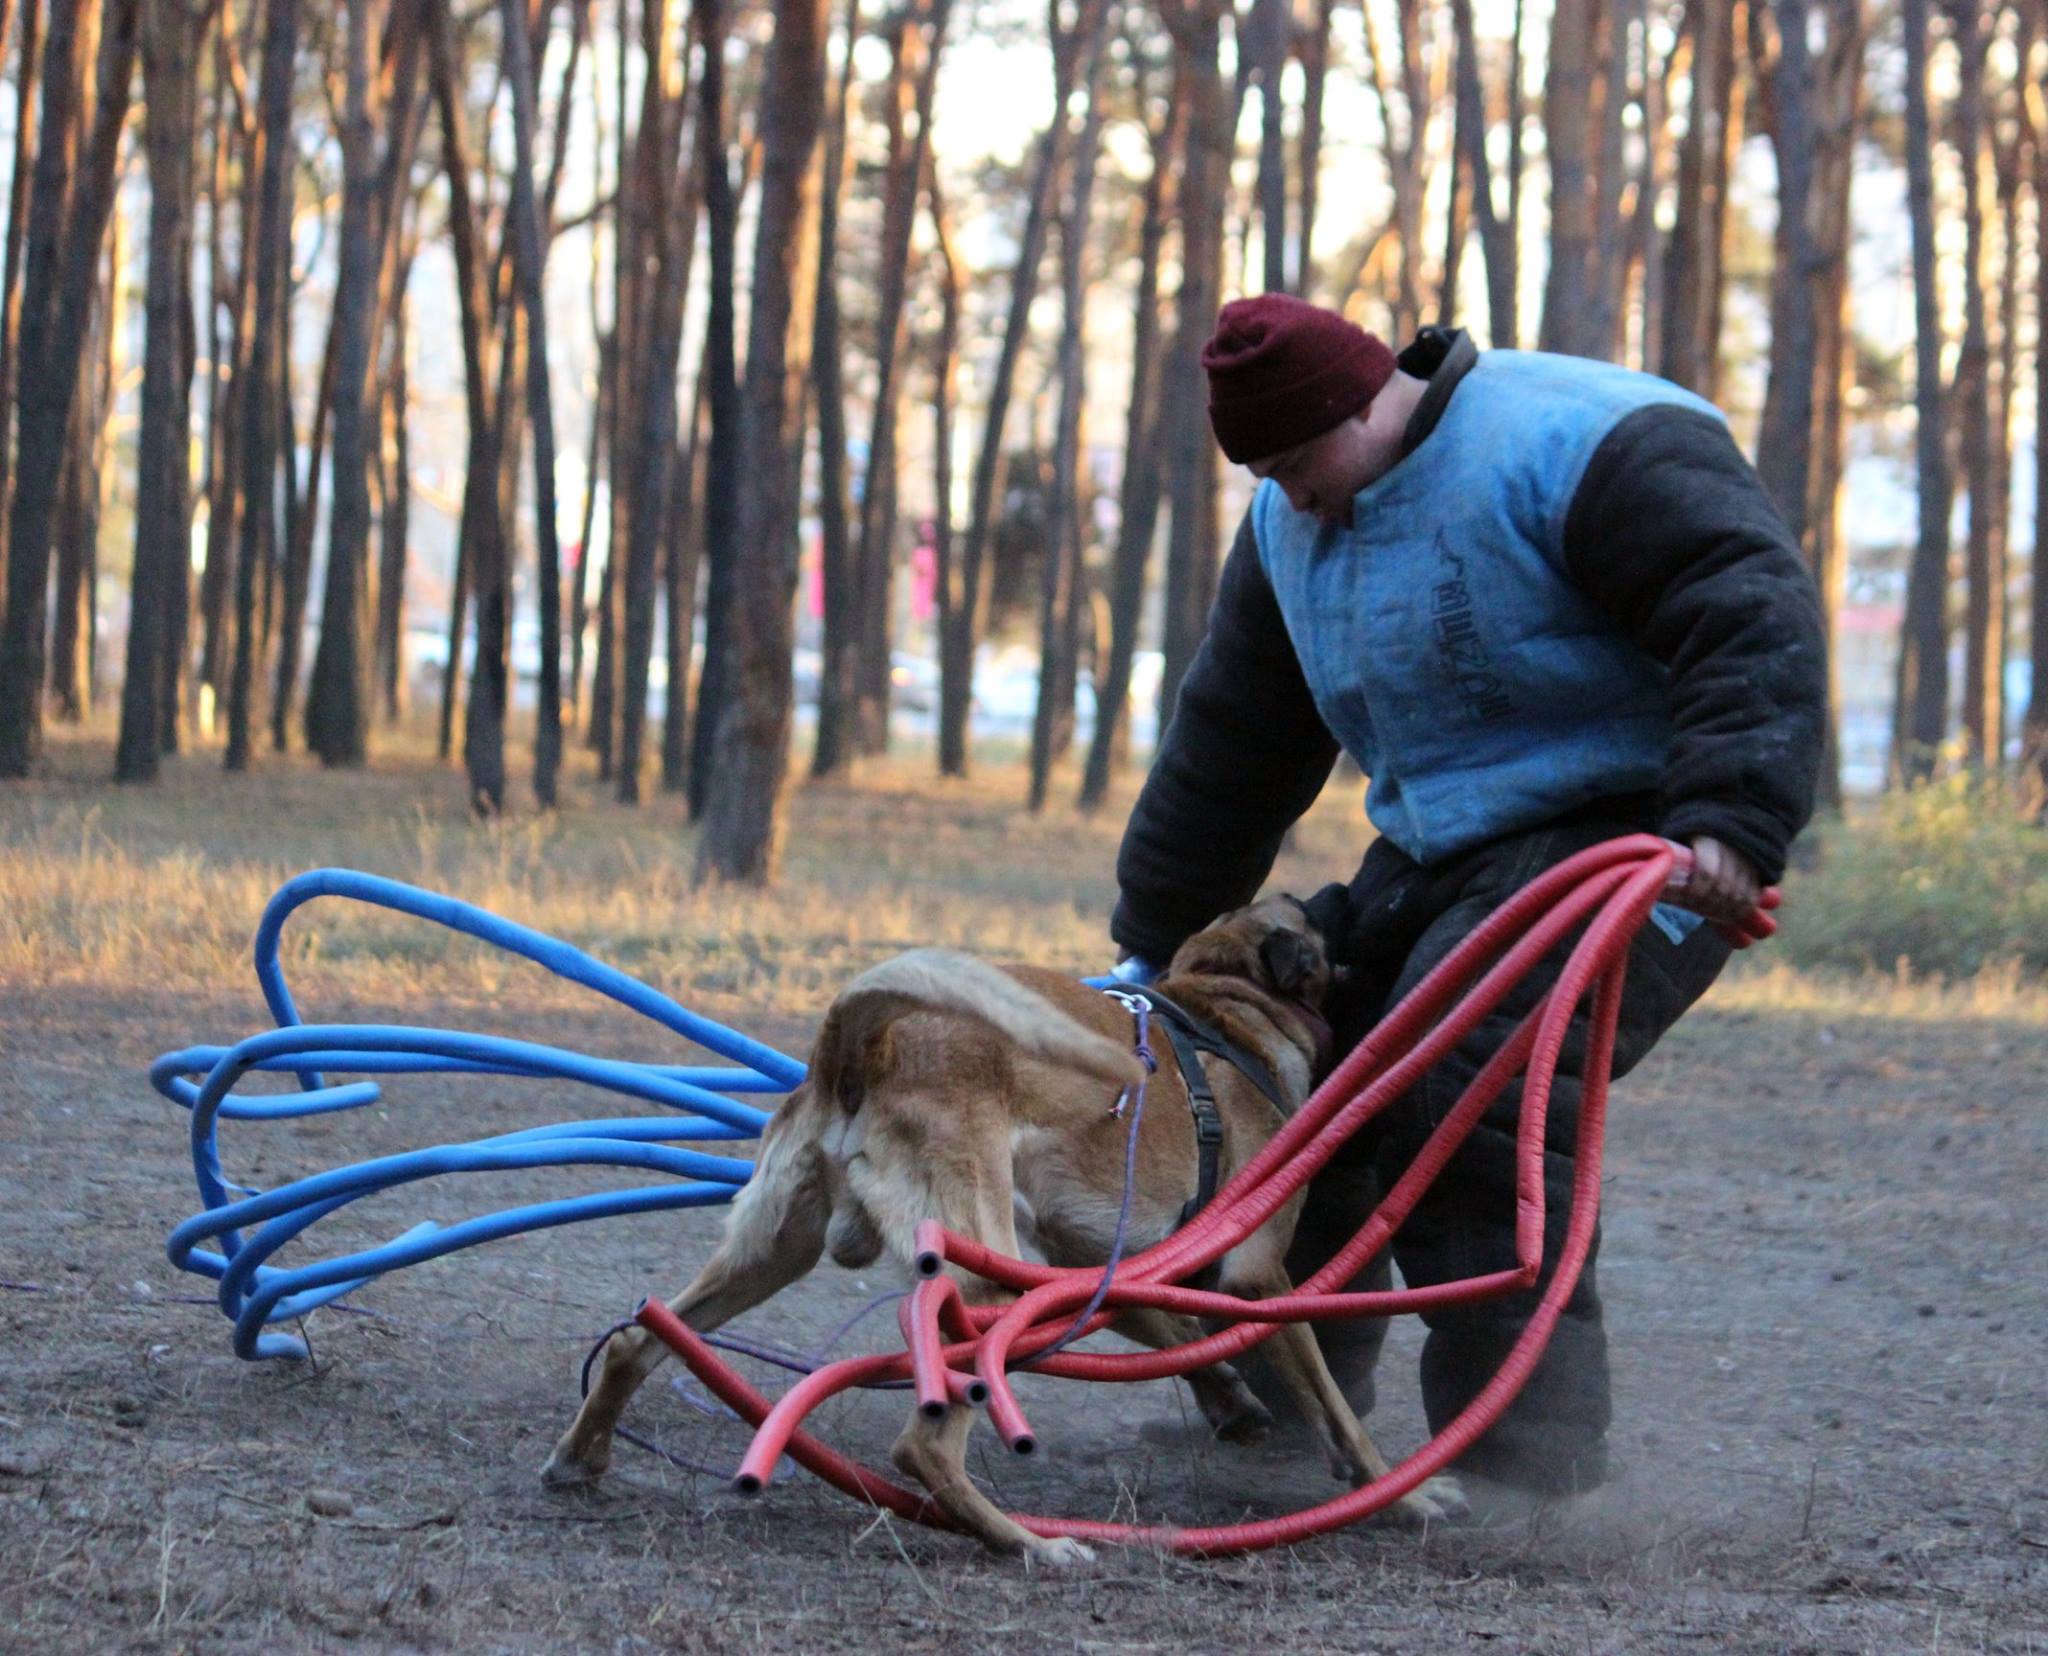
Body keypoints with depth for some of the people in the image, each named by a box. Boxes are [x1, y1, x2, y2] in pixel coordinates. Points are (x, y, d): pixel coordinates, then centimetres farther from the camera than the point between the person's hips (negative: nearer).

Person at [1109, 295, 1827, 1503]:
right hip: (1440, 853, 9)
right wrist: (1154, 940, 20)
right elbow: (1233, 740, 17)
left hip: (1630, 834, -9)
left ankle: (1531, 1463, -24)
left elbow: (1757, 621, -26)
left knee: (1463, 1088, -26)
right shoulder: (1293, 523, 8)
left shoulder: (1588, 450, -19)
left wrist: (1733, 820, -38)